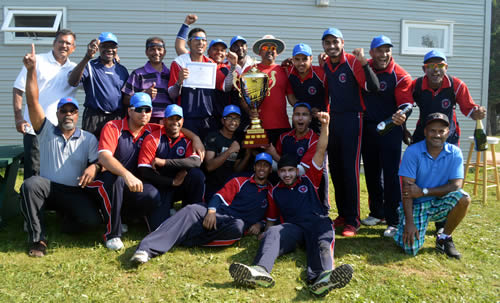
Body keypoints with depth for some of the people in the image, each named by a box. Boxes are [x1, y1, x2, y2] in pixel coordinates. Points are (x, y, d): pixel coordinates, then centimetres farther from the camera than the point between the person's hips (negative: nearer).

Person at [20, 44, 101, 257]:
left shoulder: (88, 139, 7)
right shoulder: (47, 131, 5)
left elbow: (98, 160, -3)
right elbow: (32, 102, -6)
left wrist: (94, 167, -29)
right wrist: (31, 70, -16)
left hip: (75, 192, 0)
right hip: (48, 188, 0)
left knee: (92, 220, -25)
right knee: (30, 184, -34)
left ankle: (68, 218, 13)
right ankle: (37, 239, -22)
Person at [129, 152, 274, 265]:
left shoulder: (271, 192, 22)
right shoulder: (240, 181, 19)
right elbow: (220, 196, 9)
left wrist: (259, 224, 3)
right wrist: (211, 211, -11)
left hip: (234, 224, -1)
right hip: (218, 216, 1)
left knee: (238, 226, -40)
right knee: (191, 211, -31)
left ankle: (185, 239, -31)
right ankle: (147, 248, -46)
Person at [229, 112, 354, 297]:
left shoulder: (308, 181, 23)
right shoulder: (275, 192, 27)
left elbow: (321, 151, 15)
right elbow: (271, 219, 28)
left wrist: (324, 125, 4)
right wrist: (266, 233, 4)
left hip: (318, 222, 0)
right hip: (291, 227, 1)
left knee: (323, 240, -35)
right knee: (272, 233, -32)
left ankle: (321, 277, -67)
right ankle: (260, 271, -61)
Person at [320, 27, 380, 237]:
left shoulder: (353, 61, -8)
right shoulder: (324, 65, 9)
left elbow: (373, 87, -20)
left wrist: (364, 63, -29)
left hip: (352, 119, -6)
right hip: (333, 119, 6)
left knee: (350, 169, -7)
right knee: (335, 169, 10)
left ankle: (353, 221, 0)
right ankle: (343, 214, 22)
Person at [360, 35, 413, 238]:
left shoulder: (400, 75, -9)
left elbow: (406, 102, -15)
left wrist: (402, 115, -37)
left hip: (390, 129, -5)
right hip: (367, 128, 5)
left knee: (391, 174, -6)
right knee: (371, 172, 14)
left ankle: (393, 221, 3)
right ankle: (377, 213, 30)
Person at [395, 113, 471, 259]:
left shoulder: (455, 153, -5)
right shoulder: (412, 151, -12)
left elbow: (456, 185, -13)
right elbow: (407, 188, -15)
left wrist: (423, 191, -21)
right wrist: (409, 222, -21)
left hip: (440, 203, 3)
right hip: (416, 204, -3)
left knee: (464, 199, -28)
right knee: (411, 249, -19)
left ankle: (444, 238, -3)